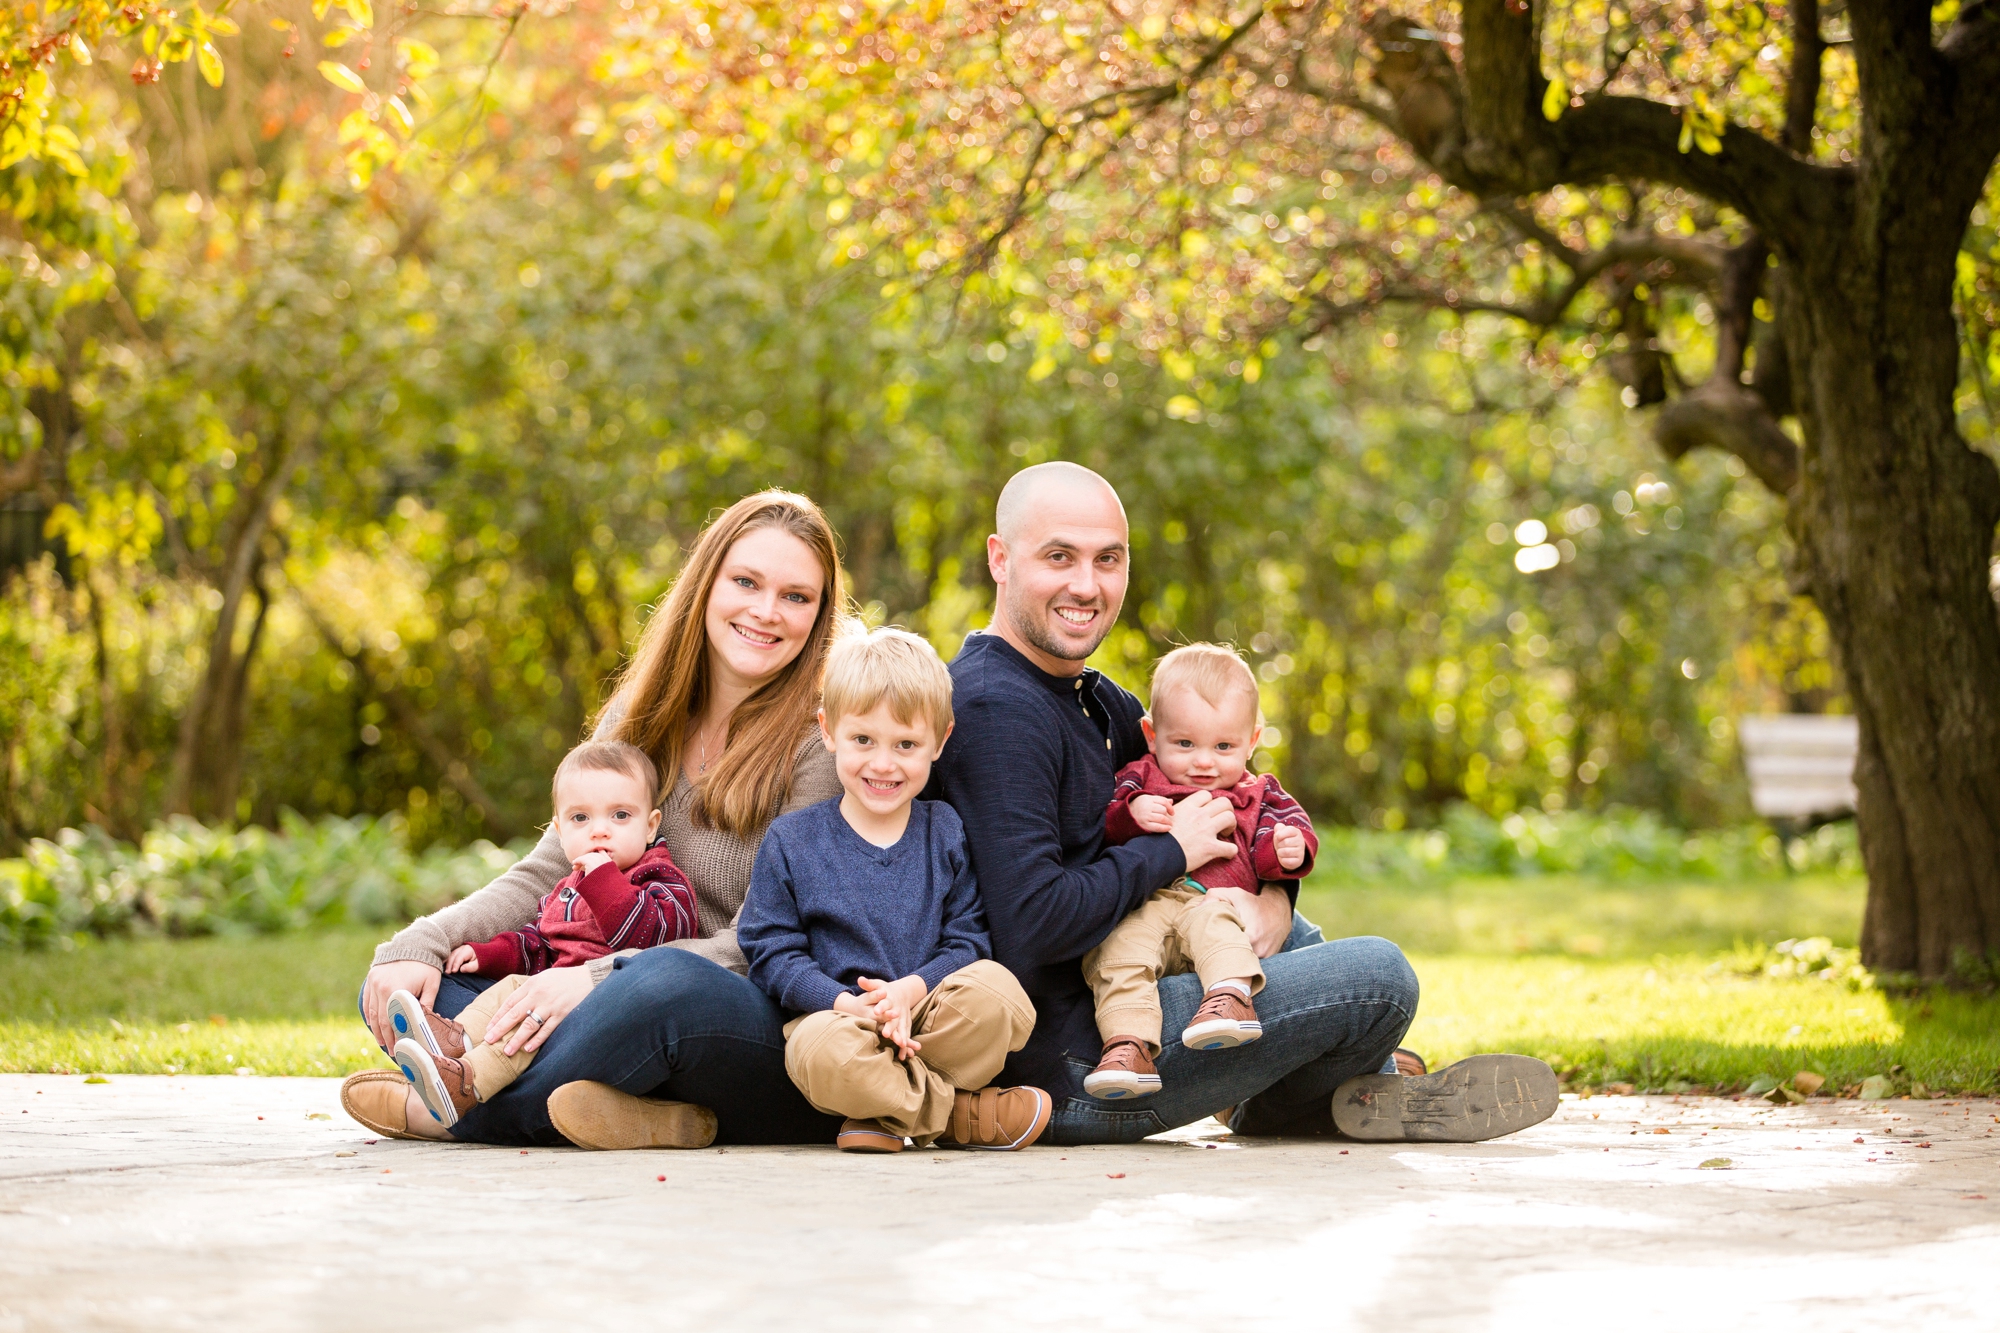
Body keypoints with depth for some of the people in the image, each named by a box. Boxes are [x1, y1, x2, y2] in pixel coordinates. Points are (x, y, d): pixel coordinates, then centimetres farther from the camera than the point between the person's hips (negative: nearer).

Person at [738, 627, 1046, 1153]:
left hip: (930, 1017, 2)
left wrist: (912, 989, -17)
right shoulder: (791, 840, 6)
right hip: (835, 1014, -2)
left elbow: (968, 938, 4)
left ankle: (887, 1114, -17)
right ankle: (963, 1115, -19)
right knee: (821, 1050, -39)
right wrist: (846, 1002, -17)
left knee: (995, 989, -30)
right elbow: (772, 950, 0)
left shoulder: (948, 833, 10)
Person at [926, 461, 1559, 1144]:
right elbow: (1033, 924, -29)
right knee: (1380, 974, -8)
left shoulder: (1089, 697, 13)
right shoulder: (996, 710, -20)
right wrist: (1172, 850, -15)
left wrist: (1274, 900, -2)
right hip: (1065, 1072, -11)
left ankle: (1369, 1095, 16)